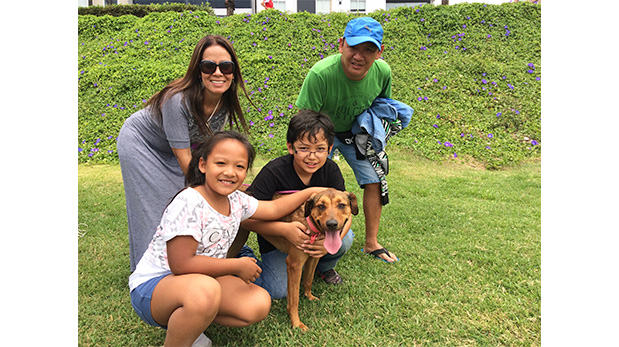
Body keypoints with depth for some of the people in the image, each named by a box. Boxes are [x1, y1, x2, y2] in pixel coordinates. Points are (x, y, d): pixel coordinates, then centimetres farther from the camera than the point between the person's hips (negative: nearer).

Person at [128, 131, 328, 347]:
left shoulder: (236, 200, -2)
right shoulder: (189, 203, -26)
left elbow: (273, 209, 15)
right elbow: (181, 264, -28)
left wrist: (311, 191, 13)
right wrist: (238, 266, -20)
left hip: (201, 278, 8)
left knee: (259, 304, -10)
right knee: (205, 290, -39)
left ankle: (188, 324, 7)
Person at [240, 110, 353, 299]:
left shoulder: (331, 170, -17)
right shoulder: (274, 172, -29)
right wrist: (285, 229, -43)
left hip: (316, 230, 3)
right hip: (275, 234, -3)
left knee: (346, 239, -22)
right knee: (278, 291, -14)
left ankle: (324, 267, 12)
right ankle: (244, 255, 15)